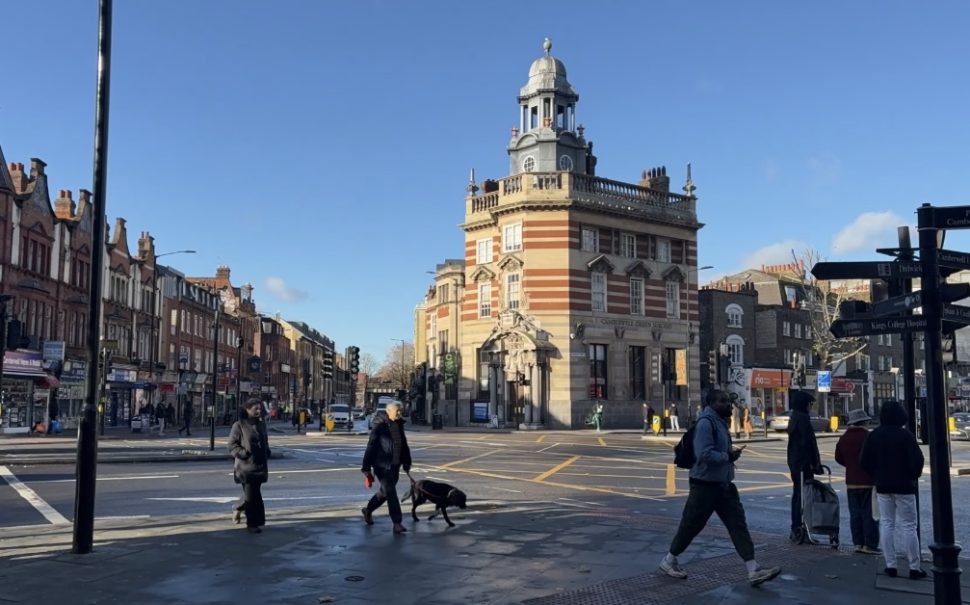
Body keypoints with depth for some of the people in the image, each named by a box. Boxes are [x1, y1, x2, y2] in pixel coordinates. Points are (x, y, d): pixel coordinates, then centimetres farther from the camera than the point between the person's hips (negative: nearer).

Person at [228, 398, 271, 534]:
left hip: (259, 466, 6)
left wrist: (266, 456, 11)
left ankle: (238, 508, 37)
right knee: (251, 496, -5)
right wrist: (243, 453, -19)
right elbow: (232, 445, -7)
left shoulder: (261, 425, 12)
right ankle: (253, 523, 11)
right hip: (246, 466, -6)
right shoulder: (239, 425, -7)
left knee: (254, 494, 11)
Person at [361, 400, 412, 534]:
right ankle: (397, 523, -3)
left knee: (385, 491, 19)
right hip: (382, 465, -8)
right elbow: (371, 446, -15)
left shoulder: (399, 425, 7)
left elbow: (403, 445, 16)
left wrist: (406, 462, 16)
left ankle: (368, 510, 41)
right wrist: (366, 468, -16)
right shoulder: (379, 425, -14)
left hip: (395, 465, 8)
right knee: (391, 493, -8)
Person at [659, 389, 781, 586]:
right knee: (691, 525, 4)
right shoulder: (706, 423, -18)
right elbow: (704, 454, -28)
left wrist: (731, 453, 4)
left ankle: (753, 570, 0)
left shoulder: (720, 421, 12)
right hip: (705, 485, -9)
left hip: (723, 484, 9)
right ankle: (669, 561, 21)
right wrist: (728, 456, -17)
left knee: (738, 524, 1)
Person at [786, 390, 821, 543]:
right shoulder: (803, 418, -15)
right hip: (803, 462, -10)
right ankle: (799, 529, -9)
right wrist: (815, 463, -17)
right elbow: (807, 442, -19)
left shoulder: (794, 417, 16)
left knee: (797, 493, 14)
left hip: (794, 461, 10)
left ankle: (795, 529, 20)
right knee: (803, 495, -8)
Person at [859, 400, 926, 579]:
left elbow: (864, 460, 1)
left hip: (882, 486, 4)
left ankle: (890, 565, 9)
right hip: (904, 486, -4)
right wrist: (913, 475, 5)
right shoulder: (905, 435, -13)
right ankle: (914, 567, 5)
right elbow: (917, 460, -15)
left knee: (886, 524, 10)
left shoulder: (874, 435, 0)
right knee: (908, 526, 3)